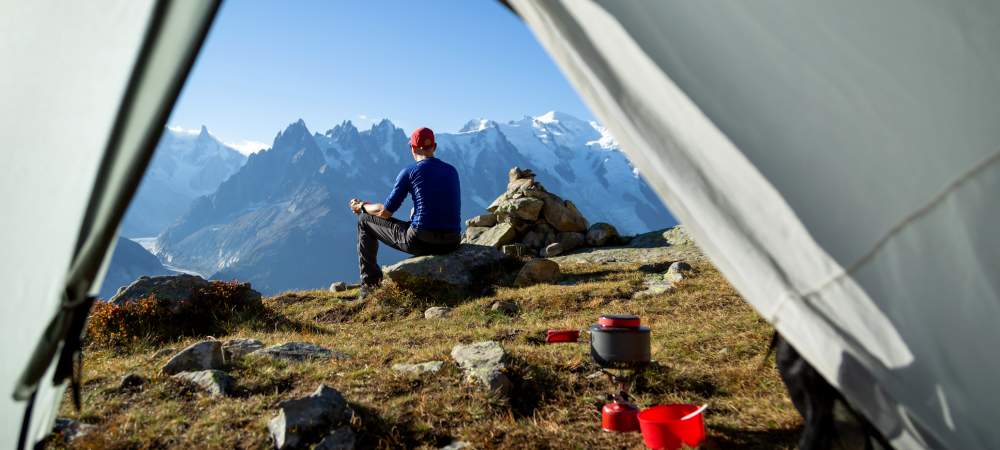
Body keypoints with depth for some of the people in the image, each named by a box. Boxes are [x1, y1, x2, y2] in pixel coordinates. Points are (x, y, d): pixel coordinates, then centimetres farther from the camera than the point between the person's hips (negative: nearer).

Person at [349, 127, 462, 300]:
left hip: (421, 240, -5)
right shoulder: (452, 171, 13)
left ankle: (370, 284, 17)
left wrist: (361, 206, 21)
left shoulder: (409, 172, -2)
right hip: (452, 243, 6)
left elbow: (385, 212, 1)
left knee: (365, 221, 16)